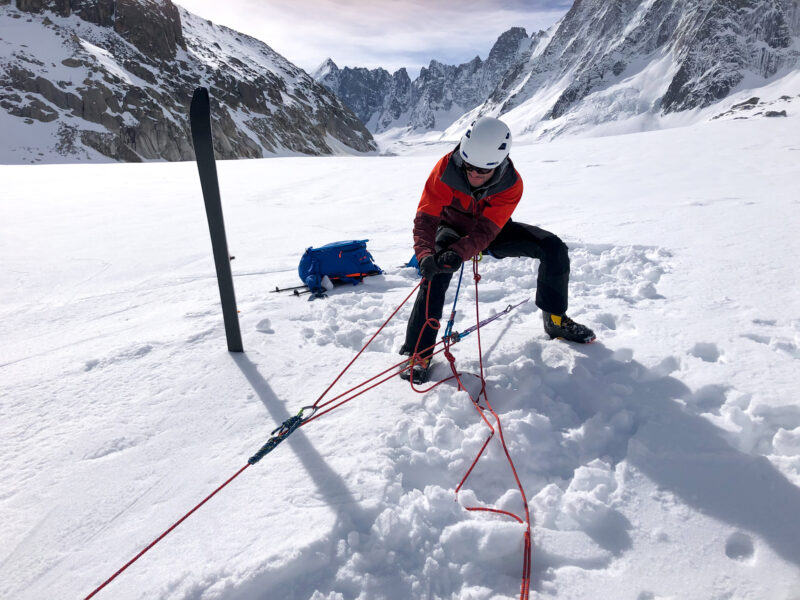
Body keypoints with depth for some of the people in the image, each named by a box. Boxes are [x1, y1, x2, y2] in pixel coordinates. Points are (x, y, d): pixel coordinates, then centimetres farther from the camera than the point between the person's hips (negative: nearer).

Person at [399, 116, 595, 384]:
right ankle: (419, 354, -25)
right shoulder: (446, 168, -30)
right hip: (454, 228, -1)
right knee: (437, 271, -35)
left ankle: (555, 319, 6)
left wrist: (459, 253, -55)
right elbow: (426, 217, -34)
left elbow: (486, 230, -36)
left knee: (554, 248, -15)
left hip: (492, 232, 2)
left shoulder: (511, 184, -28)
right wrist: (426, 255, -53)